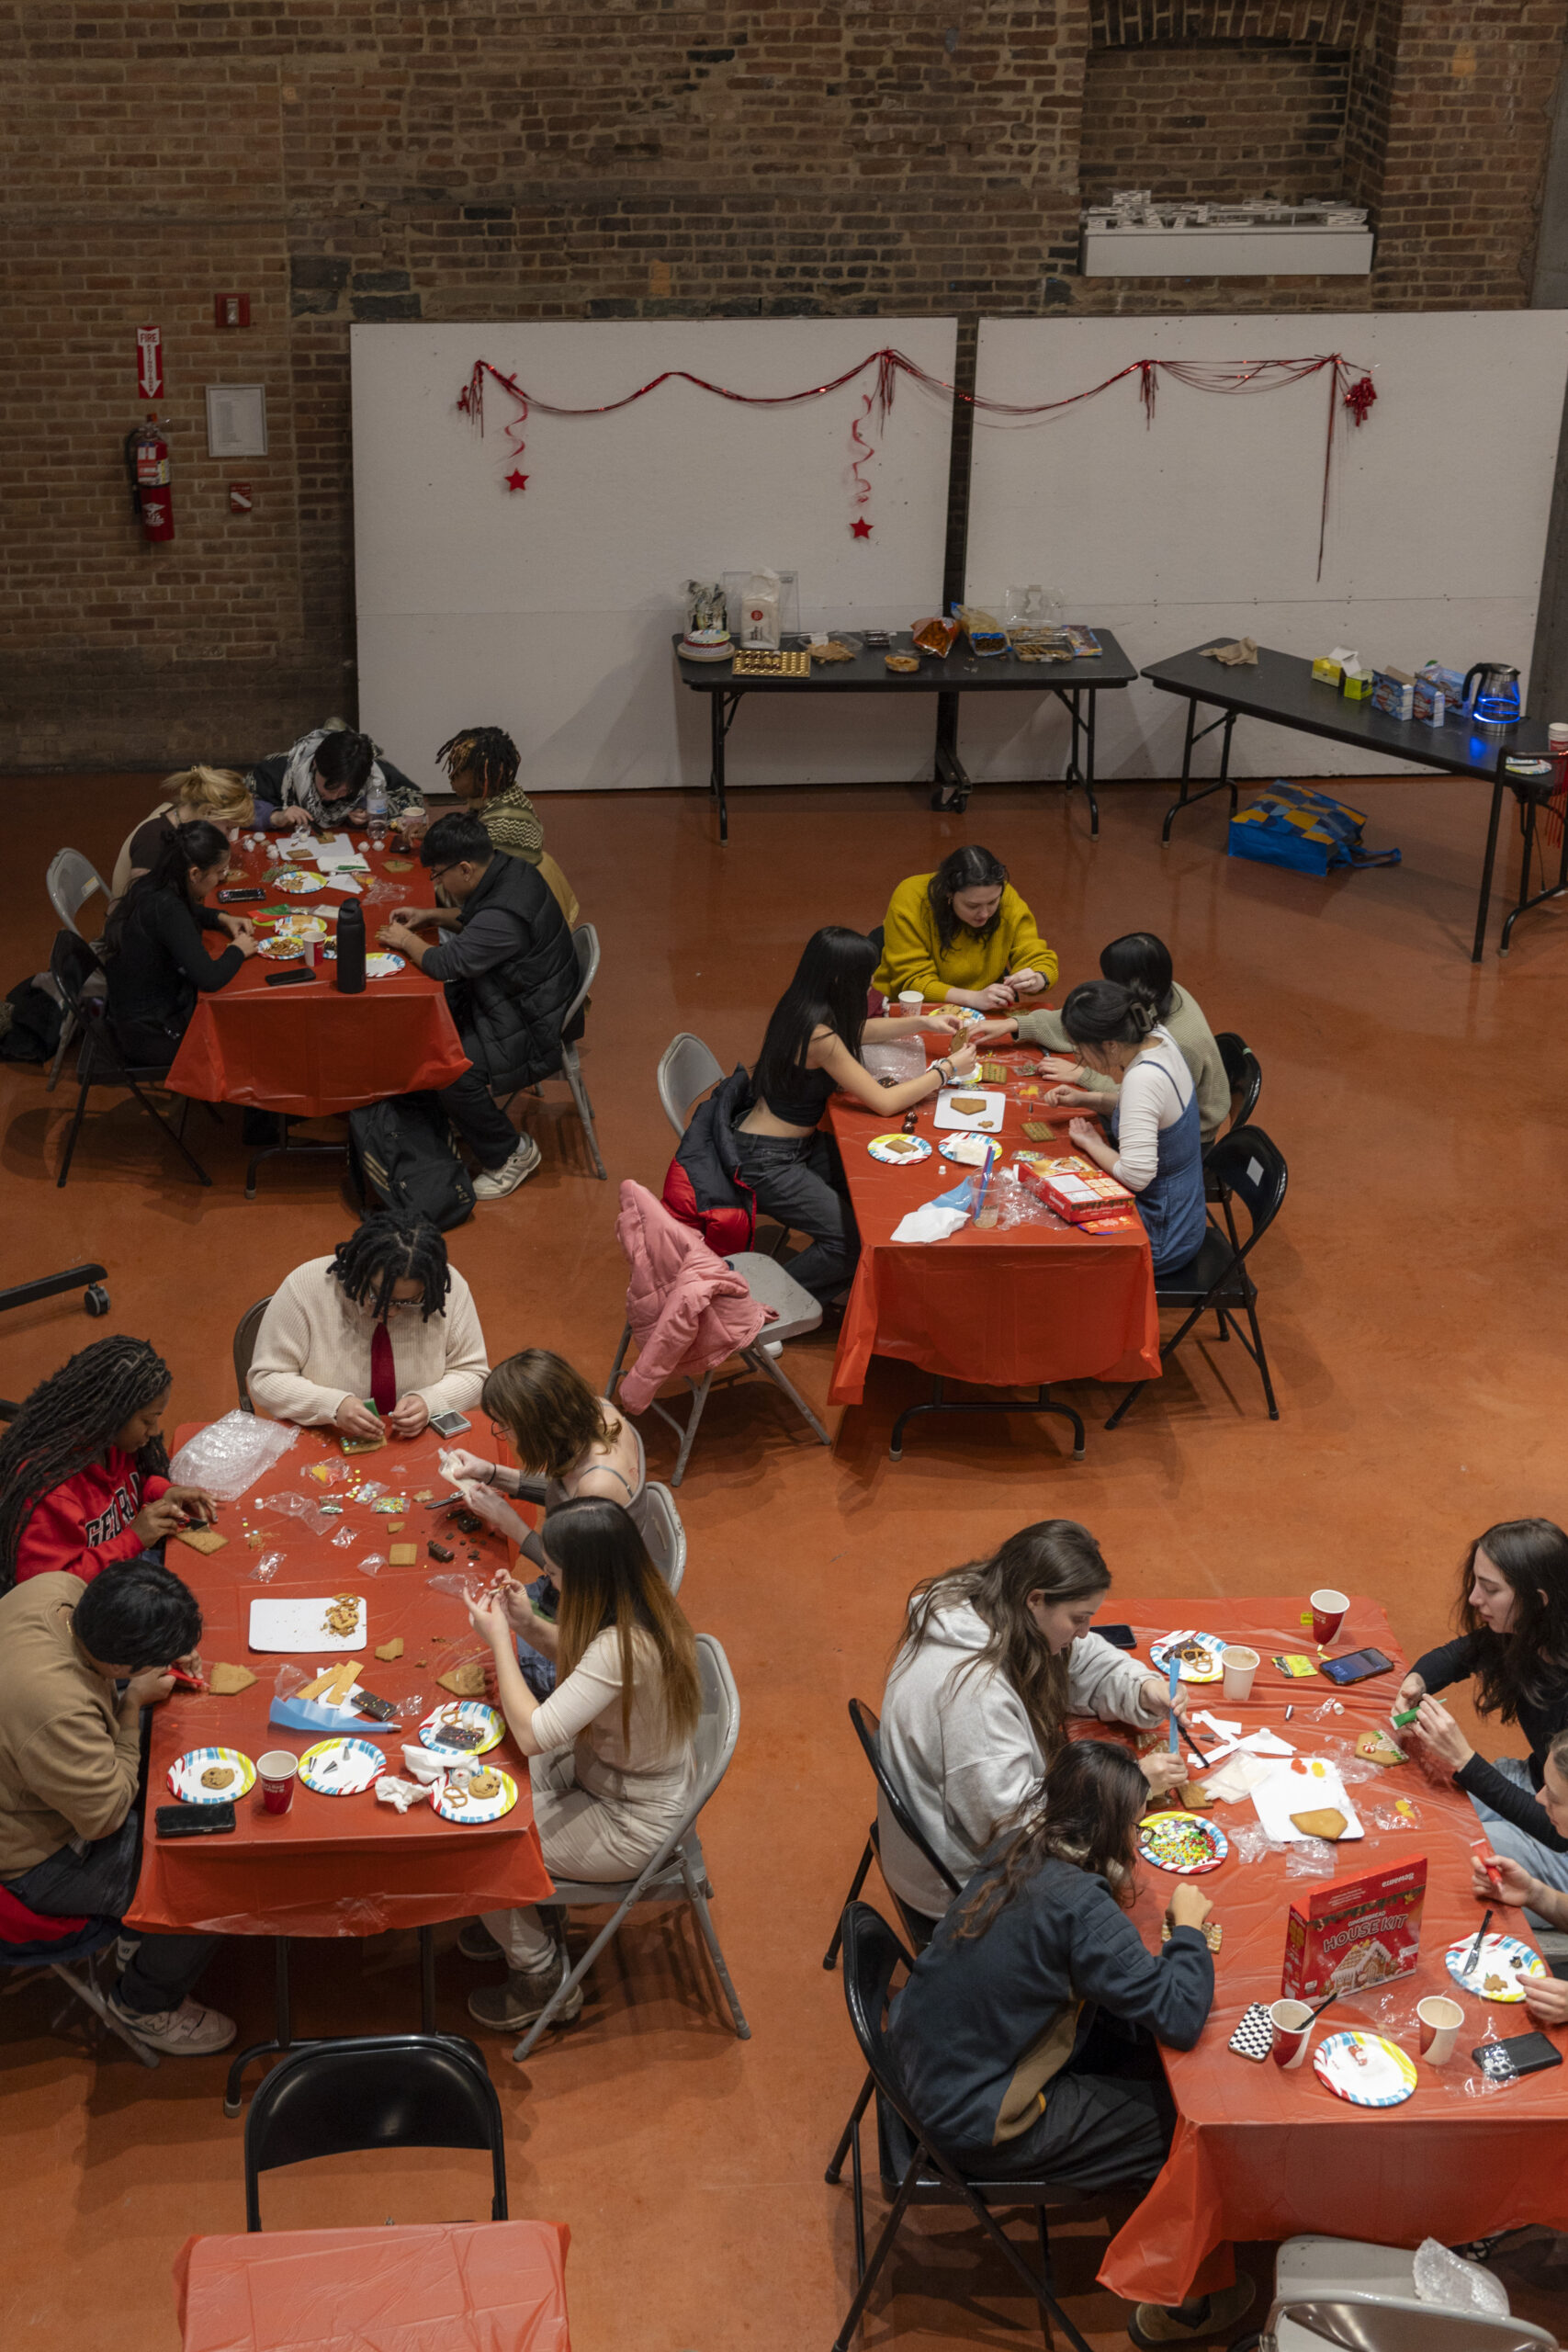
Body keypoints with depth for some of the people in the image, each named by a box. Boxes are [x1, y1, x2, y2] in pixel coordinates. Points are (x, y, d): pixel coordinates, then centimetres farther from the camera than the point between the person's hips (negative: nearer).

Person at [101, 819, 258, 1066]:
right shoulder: (165, 908, -30)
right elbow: (209, 978, -33)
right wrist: (238, 950, -15)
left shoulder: (151, 888, -2)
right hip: (153, 1039, -9)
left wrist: (221, 919, 8)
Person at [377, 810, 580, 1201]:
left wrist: (407, 940, -11)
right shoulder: (507, 869, 0)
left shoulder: (503, 916, -32)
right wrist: (429, 915, 8)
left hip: (530, 1034, -11)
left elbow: (446, 964, -30)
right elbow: (472, 918, 21)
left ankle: (511, 1154, -3)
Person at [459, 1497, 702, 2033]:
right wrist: (529, 1625, -7)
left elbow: (533, 1735, -35)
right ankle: (520, 1919, 37)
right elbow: (581, 1659, 11)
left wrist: (499, 1640, -25)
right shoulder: (642, 1604, -10)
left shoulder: (622, 1647, -38)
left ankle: (541, 1981, 21)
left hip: (629, 1826, -9)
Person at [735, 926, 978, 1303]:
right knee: (853, 1239, -14)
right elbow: (884, 1102, -22)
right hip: (766, 1162, -9)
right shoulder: (818, 1035, -27)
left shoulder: (803, 1009, 0)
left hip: (797, 1143, 9)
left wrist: (923, 1023, 18)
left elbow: (856, 1031, 24)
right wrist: (947, 1070, -10)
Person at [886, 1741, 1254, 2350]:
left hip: (929, 2062, 8)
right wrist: (1188, 1924, -12)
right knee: (1182, 2121, 6)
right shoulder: (1078, 1905, -28)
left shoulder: (1017, 1852, -3)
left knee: (1137, 2050, 14)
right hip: (975, 2122, -8)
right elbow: (1180, 2018, -27)